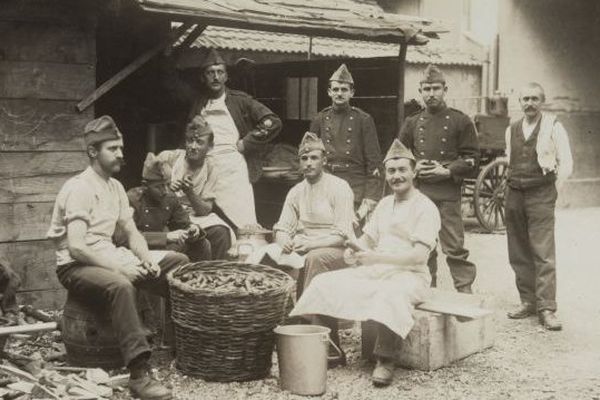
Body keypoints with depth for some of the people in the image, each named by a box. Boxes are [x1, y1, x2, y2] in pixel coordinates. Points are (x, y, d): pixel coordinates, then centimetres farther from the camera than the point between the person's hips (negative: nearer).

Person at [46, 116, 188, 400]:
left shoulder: (115, 187, 11)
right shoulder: (79, 188, -16)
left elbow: (131, 232, 13)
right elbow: (76, 248, -25)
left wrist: (146, 258, -7)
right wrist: (119, 267, -27)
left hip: (109, 257, 9)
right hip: (77, 265, -9)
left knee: (178, 262, 3)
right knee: (121, 286, -40)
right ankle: (138, 374, -42)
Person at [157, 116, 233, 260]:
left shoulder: (211, 168, -1)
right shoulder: (169, 157, -6)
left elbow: (204, 210, -7)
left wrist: (189, 192, -25)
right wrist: (167, 185, -25)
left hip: (196, 216, 2)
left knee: (220, 232, -25)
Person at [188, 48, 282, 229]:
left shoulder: (239, 100, 5)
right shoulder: (198, 105, 16)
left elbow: (273, 123, -1)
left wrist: (245, 143, -4)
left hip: (234, 168, -3)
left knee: (243, 224, -11)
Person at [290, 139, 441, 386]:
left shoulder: (425, 208, -6)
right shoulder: (384, 203, 19)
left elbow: (418, 256, -17)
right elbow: (367, 238, 19)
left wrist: (374, 257, -27)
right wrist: (354, 250, -6)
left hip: (409, 275, -7)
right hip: (374, 271, 7)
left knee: (390, 295, -41)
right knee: (325, 283, -11)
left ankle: (385, 360, -25)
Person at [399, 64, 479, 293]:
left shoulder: (460, 121, 4)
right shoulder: (412, 123, 13)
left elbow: (472, 160, 1)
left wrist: (447, 171, -13)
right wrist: (413, 168, -2)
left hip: (448, 194, -3)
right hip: (417, 193, 3)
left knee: (455, 247, -5)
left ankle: (466, 293, 1)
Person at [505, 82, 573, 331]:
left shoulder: (553, 127, -2)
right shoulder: (512, 130, 13)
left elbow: (566, 164, -1)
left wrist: (551, 189, 0)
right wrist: (514, 183, 14)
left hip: (541, 196, -5)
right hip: (514, 195, 5)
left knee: (543, 254, -10)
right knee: (518, 254, 7)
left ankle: (547, 309, -9)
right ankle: (528, 302, 17)